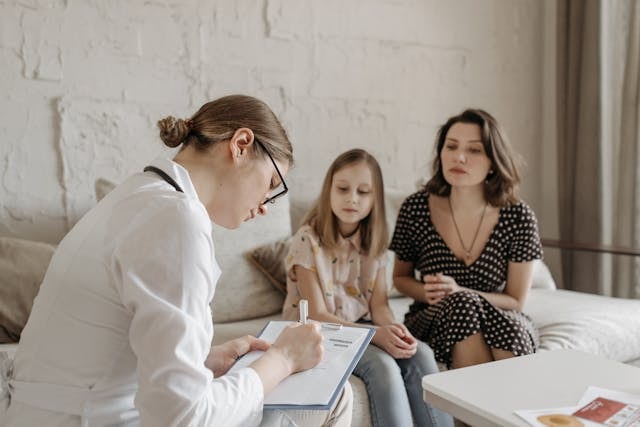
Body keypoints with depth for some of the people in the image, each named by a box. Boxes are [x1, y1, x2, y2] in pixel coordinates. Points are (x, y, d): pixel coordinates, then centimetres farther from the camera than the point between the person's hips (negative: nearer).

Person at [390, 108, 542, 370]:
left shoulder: (518, 217, -10)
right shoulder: (416, 208, -9)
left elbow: (516, 301, -3)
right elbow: (401, 277, 8)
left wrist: (459, 292, -20)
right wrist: (427, 293, -16)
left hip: (499, 320, 0)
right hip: (432, 321, 1)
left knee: (510, 328, -35)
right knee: (463, 306, -32)